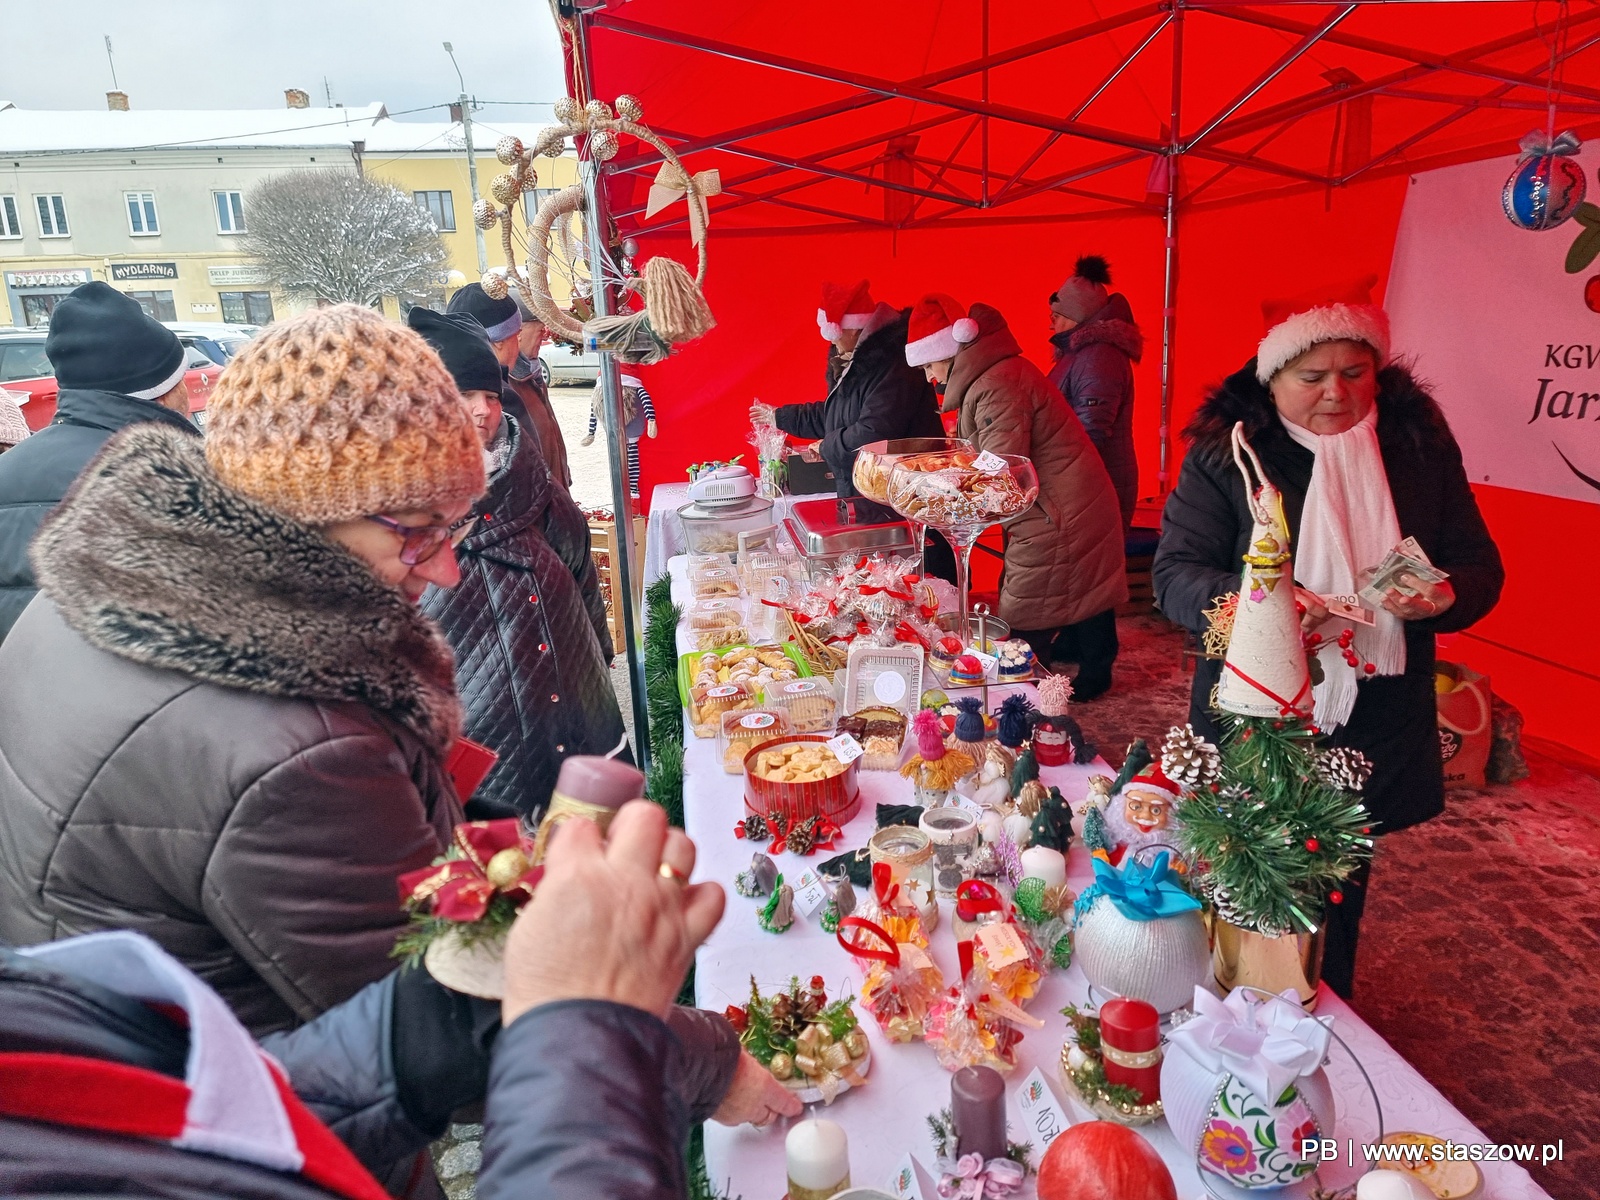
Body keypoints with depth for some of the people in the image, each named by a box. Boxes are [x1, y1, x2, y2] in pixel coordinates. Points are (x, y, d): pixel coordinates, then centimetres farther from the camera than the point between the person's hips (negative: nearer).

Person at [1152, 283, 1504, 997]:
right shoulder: (1227, 449, -6)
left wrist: (1446, 596, -16)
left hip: (1377, 730, 3)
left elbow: (1479, 564, 7)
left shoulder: (1419, 440, 2)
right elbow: (1175, 572, -11)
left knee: (1339, 899, 17)